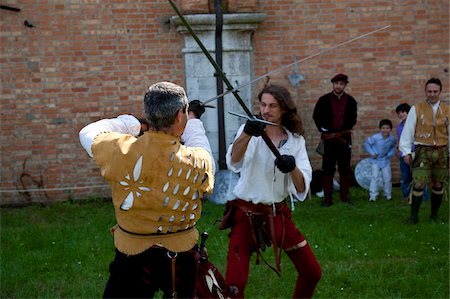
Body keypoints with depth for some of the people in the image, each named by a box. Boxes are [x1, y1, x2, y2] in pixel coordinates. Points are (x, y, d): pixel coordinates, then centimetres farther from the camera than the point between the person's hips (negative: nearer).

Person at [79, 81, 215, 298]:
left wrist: (132, 123, 10)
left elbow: (88, 133, 2)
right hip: (181, 256, 1)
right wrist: (193, 122, 28)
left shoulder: (121, 151, -19)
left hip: (132, 257, -1)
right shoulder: (198, 162, -15)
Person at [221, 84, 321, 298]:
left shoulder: (295, 140, 0)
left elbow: (302, 189, -8)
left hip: (278, 214, 4)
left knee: (312, 273, 8)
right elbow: (233, 162, -30)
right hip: (246, 214, -3)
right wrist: (247, 134, -49)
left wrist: (293, 168, -30)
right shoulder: (250, 131, -8)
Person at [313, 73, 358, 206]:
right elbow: (316, 116, 5)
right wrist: (325, 130, -2)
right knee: (327, 169, 0)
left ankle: (345, 196, 13)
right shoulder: (324, 100, 0)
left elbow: (352, 119, 9)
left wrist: (344, 132, 0)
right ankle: (327, 198, 3)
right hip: (328, 138, -1)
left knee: (345, 169, 5)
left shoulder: (350, 101, 3)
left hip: (344, 138, 1)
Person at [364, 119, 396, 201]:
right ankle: (373, 196, -4)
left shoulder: (392, 139, -10)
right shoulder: (375, 137, -22)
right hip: (376, 160, -3)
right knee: (374, 177, -8)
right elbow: (366, 143, -10)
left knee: (387, 178, 6)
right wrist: (371, 153, -13)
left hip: (385, 160, 3)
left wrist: (391, 153, -3)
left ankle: (388, 195, 23)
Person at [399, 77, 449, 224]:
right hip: (423, 151, -3)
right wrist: (406, 152, -4)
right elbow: (408, 131, -1)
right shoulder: (416, 109, -2)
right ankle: (414, 216, -3)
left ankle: (434, 214, 25)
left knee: (438, 185, 11)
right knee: (418, 184, -11)